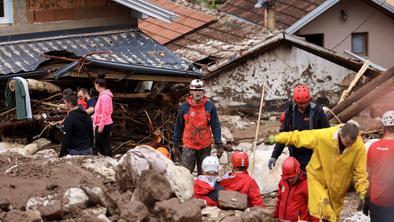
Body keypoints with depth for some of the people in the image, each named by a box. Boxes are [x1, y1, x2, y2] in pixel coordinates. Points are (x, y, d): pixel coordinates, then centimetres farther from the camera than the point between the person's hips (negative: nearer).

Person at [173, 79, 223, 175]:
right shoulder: (184, 107, 0)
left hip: (205, 146, 0)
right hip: (189, 146, 0)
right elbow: (178, 127, 8)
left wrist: (219, 145, -4)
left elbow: (215, 126, 1)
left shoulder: (210, 106, -1)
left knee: (203, 174, 9)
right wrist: (175, 145, 9)